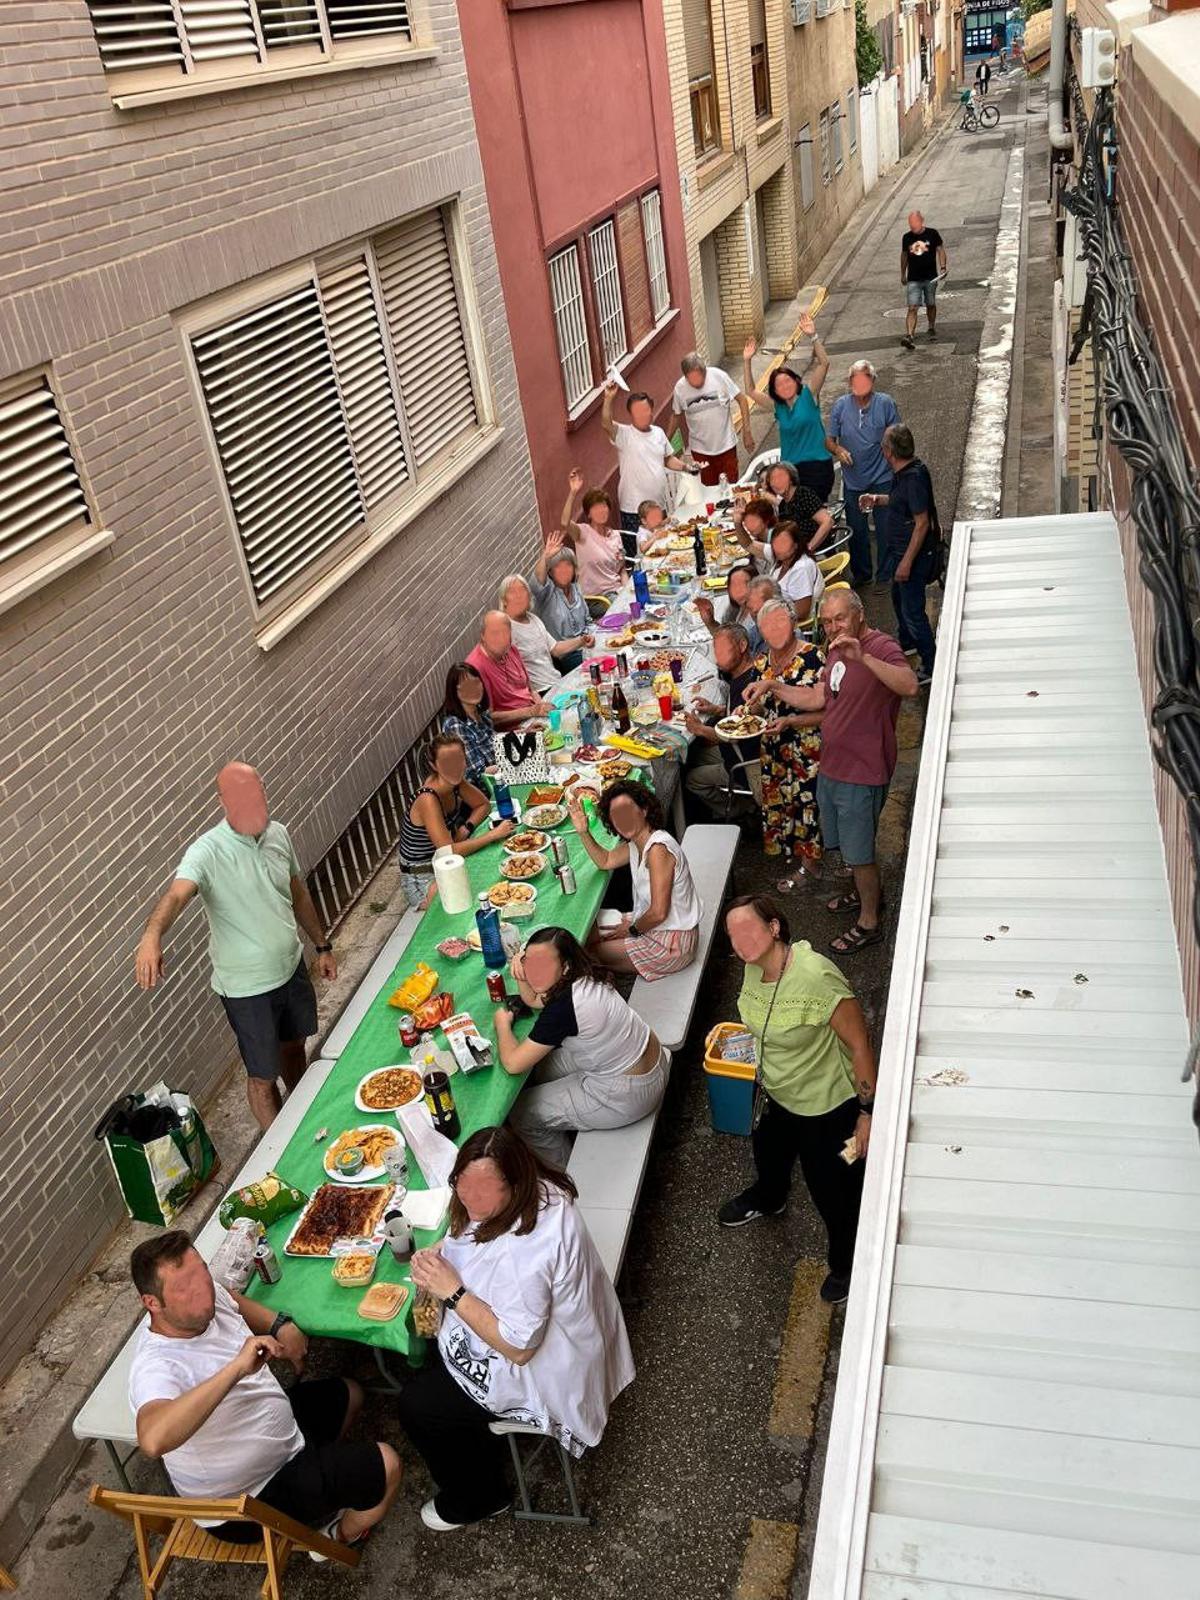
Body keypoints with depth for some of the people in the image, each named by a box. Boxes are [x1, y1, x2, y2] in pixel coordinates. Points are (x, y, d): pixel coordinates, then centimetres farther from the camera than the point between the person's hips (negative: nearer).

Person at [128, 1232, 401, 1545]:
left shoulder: (208, 1298, -11)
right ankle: (340, 1537, 21)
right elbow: (153, 1439, -58)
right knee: (385, 1465, -7)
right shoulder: (155, 1366, -37)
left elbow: (234, 1300, 15)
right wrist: (236, 1368, -55)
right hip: (250, 1500, -9)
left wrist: (282, 1326, -3)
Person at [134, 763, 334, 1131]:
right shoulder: (208, 851, -24)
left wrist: (322, 945, 16)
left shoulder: (277, 834, -3)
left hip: (291, 967, 6)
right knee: (263, 1076, 7)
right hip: (246, 987, -6)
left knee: (294, 1045, 27)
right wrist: (152, 936, -63)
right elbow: (176, 896, -43)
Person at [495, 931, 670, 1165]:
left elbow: (513, 1063, -21)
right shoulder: (582, 975, -7)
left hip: (627, 1094, -8)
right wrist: (521, 975, -7)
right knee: (540, 1064, 22)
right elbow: (533, 999, 14)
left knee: (520, 1113, 6)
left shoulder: (563, 1006, -31)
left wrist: (502, 1024, -2)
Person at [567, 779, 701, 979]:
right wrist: (583, 832, 2)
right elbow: (605, 861, 19)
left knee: (590, 953, 0)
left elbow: (658, 913, -29)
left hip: (672, 943, -9)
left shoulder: (658, 849, -29)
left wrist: (633, 930, -9)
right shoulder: (636, 842, 0)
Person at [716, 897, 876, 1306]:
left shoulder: (816, 978, -38)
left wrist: (868, 1113, -22)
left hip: (828, 1104, -7)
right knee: (767, 1150, 33)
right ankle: (767, 1199, 67)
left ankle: (845, 1265, 43)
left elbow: (859, 1045, -28)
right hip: (778, 1093, 8)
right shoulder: (756, 967, -13)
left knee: (832, 1190, 14)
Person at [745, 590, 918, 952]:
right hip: (830, 766, 9)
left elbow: (909, 686, -40)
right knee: (844, 844, 25)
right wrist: (772, 688, 5)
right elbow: (818, 698, 16)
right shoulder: (836, 650, 8)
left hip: (861, 773, -9)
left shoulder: (882, 648, -21)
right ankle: (861, 892, 47)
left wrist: (862, 657, -49)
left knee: (858, 852, 5)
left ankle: (868, 922, 22)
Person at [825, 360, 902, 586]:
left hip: (882, 477, -2)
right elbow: (830, 439, 3)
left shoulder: (885, 403, -8)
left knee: (885, 529, 3)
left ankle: (885, 576, 19)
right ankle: (860, 574, 33)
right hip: (853, 480, 2)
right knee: (856, 530, 14)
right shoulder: (840, 405, -4)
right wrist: (838, 449, -18)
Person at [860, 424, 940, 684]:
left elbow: (922, 522, -27)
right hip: (902, 550, 11)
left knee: (912, 609, -3)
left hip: (915, 554, -11)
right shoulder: (904, 472, 2)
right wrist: (879, 499, 11)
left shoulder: (914, 477, -27)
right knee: (898, 597, 28)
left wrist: (907, 562, -25)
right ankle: (907, 643, 51)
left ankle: (931, 666, 8)